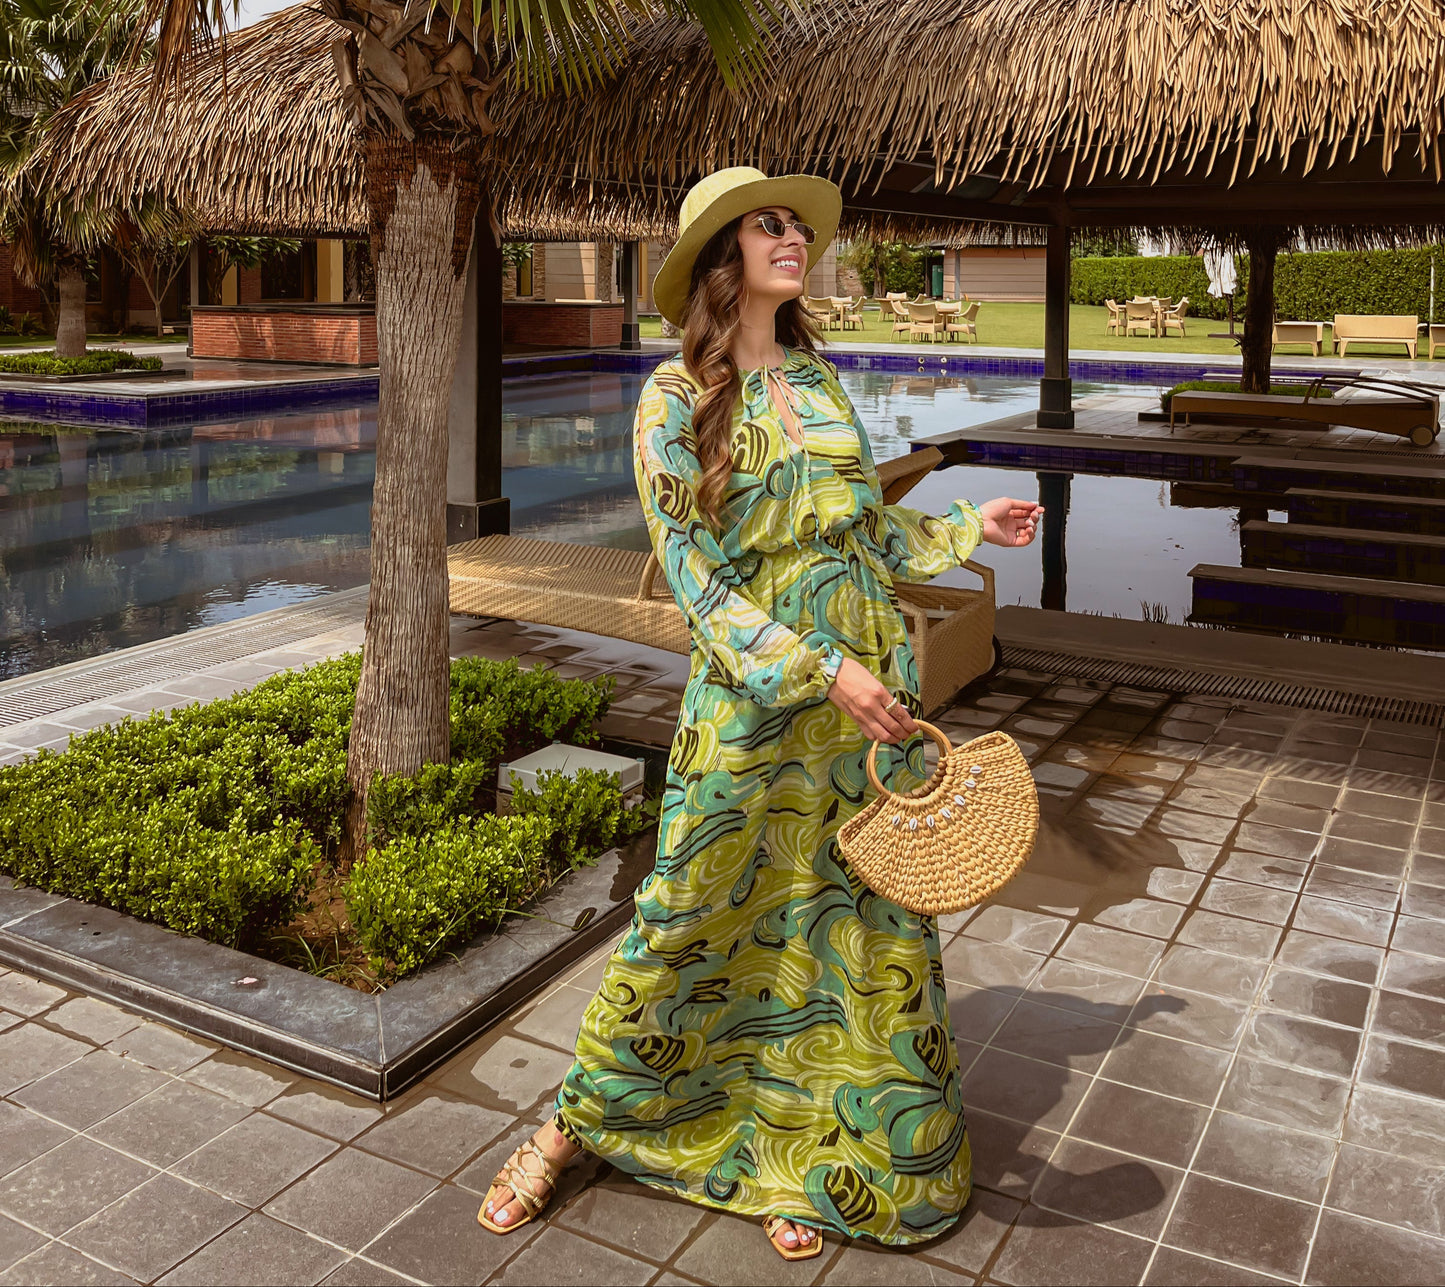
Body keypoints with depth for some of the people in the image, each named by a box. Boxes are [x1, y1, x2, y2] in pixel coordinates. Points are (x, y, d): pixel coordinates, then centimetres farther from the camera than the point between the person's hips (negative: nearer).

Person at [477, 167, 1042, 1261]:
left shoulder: (819, 381, 9)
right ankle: (575, 1122, 27)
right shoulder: (676, 400, -7)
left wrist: (965, 528, 21)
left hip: (873, 693, 5)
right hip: (752, 702, -5)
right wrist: (822, 672, -21)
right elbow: (697, 579, -14)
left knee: (852, 922, 11)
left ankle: (805, 1156, 30)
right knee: (694, 919, 3)